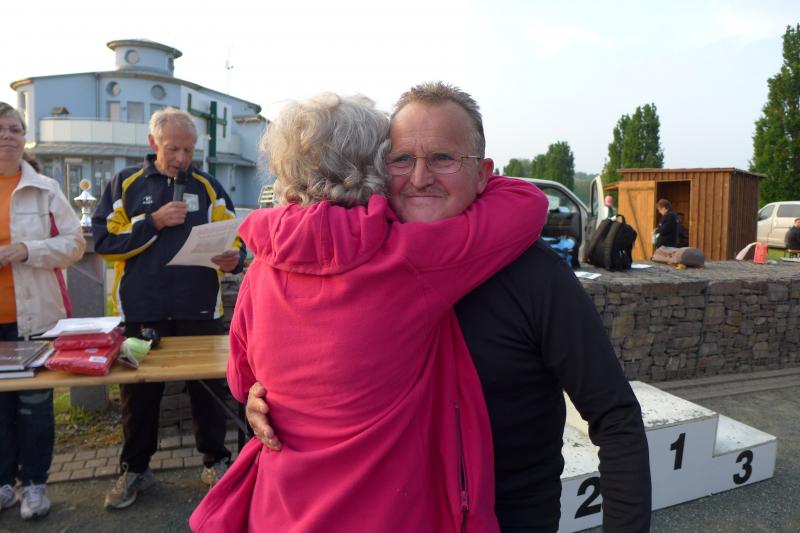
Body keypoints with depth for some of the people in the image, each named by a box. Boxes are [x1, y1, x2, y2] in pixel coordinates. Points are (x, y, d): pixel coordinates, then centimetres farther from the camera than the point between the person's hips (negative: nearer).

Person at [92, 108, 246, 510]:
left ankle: (216, 461, 28)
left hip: (199, 309, 0)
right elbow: (103, 240, -3)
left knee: (208, 387, 9)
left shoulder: (208, 187, 6)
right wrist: (154, 222, -13)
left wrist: (232, 259, -20)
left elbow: (235, 241, 3)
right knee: (139, 391, 13)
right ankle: (135, 468, 32)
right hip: (140, 310, 0)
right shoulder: (125, 184, 5)